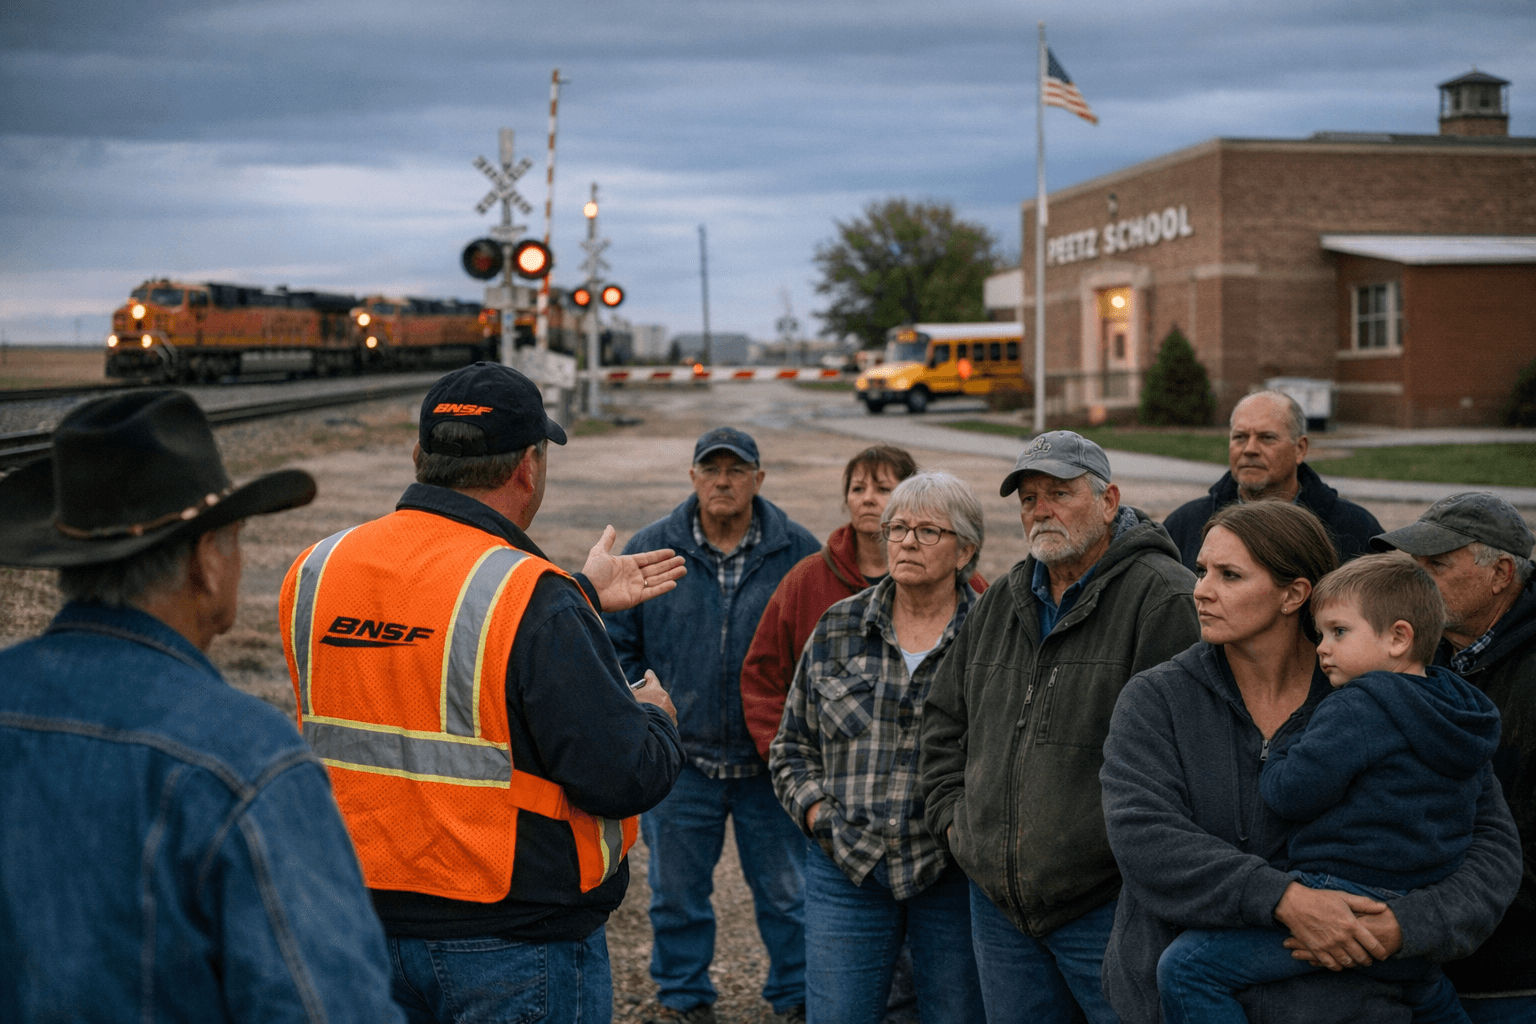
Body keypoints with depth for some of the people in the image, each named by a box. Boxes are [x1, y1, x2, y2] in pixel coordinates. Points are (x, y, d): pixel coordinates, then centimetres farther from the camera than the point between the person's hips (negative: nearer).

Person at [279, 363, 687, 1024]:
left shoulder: (314, 572, 0)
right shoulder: (535, 598, -22)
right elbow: (623, 778, -23)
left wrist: (580, 599, 21)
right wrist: (653, 717, -1)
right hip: (519, 946, -6)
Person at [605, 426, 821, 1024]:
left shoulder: (798, 552, -2)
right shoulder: (650, 549, 0)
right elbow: (616, 643, 7)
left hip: (771, 762, -1)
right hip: (680, 761, 1)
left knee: (787, 893, 9)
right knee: (677, 893, 13)